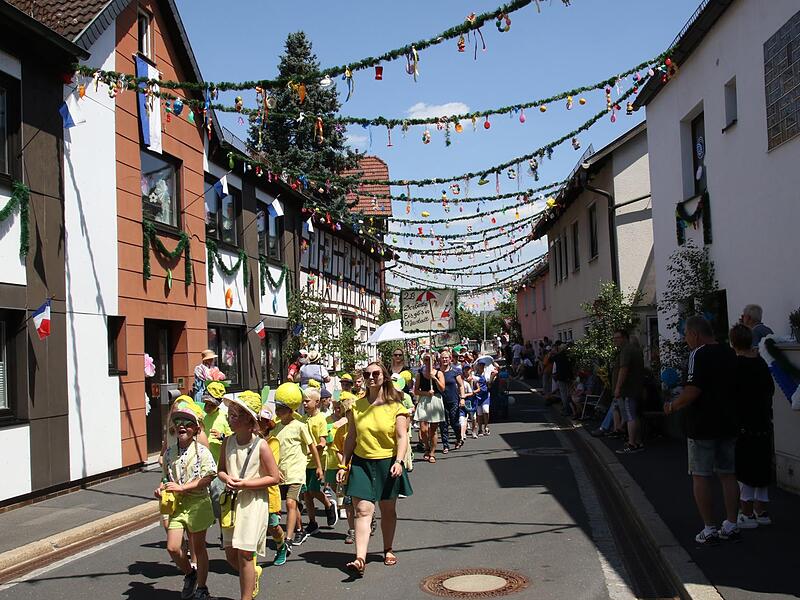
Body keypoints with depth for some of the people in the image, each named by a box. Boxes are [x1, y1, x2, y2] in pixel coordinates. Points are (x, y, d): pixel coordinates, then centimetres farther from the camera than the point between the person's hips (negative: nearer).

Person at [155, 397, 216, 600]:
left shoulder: (201, 451, -12)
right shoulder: (169, 452, 4)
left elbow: (207, 478, -17)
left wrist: (182, 487, -20)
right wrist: (162, 488, -4)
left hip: (197, 504, -4)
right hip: (175, 504, 4)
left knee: (198, 547, 8)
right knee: (172, 547, -3)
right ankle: (190, 574, 26)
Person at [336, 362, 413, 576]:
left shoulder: (395, 407, -3)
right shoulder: (356, 406, 4)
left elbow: (402, 437, -7)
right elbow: (351, 438, 9)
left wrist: (398, 461, -21)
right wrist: (344, 465, 6)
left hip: (387, 463, -1)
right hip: (361, 463, 1)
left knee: (388, 510, 13)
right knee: (363, 510, -10)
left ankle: (388, 550, 33)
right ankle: (360, 558, -16)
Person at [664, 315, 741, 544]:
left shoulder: (699, 354, -15)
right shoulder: (730, 354, 9)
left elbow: (693, 390, -22)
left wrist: (672, 406, -9)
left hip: (702, 427, -7)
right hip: (728, 424, 7)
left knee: (700, 477, 1)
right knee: (728, 475, 14)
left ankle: (709, 529, 3)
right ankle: (732, 525, 19)